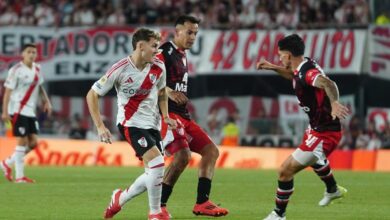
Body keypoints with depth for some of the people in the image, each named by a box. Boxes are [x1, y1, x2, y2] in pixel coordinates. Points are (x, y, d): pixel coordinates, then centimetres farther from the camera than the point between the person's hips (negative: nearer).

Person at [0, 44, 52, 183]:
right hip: (18, 110, -7)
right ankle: (19, 176, -2)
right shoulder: (16, 70, -10)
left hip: (30, 111, 7)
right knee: (22, 141, -8)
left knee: (33, 142, 4)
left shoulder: (37, 69, 10)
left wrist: (46, 101, 11)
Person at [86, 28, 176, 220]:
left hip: (152, 124, 6)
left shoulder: (158, 67, -2)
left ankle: (121, 198, 30)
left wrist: (165, 116, 5)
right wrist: (100, 126, -14)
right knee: (157, 163, -22)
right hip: (130, 123, -6)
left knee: (153, 174, 5)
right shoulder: (121, 69, -16)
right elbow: (92, 94, -9)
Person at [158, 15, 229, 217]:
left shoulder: (182, 56, 20)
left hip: (182, 115, 10)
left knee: (211, 151, 8)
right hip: (166, 113, -10)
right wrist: (168, 92, -35)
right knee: (182, 155, -26)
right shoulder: (165, 52, -10)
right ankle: (159, 206, -16)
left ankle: (202, 203, 8)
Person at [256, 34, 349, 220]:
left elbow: (328, 84, -48)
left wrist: (334, 102, -67)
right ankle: (333, 190, 65)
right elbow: (295, 76, 27)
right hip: (317, 128, 11)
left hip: (323, 134, -11)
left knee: (286, 171, -10)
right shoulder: (302, 68, 2)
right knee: (313, 159, 41)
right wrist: (273, 68, 15)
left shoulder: (308, 72, -28)